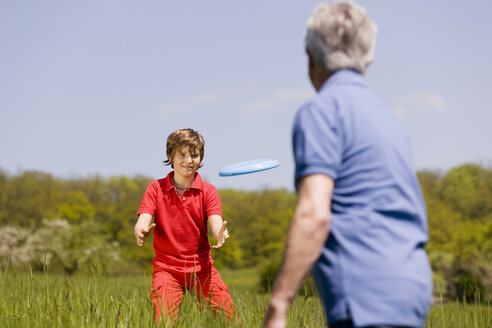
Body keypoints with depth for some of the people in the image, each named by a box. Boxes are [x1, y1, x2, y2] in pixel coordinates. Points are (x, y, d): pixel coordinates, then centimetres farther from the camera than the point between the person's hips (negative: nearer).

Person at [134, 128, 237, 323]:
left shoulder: (208, 191, 4)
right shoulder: (156, 188, 3)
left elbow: (216, 223, -10)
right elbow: (143, 221, -8)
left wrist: (221, 234, -35)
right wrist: (141, 232, -33)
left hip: (201, 267, 1)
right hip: (166, 267, -1)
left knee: (229, 318, -12)